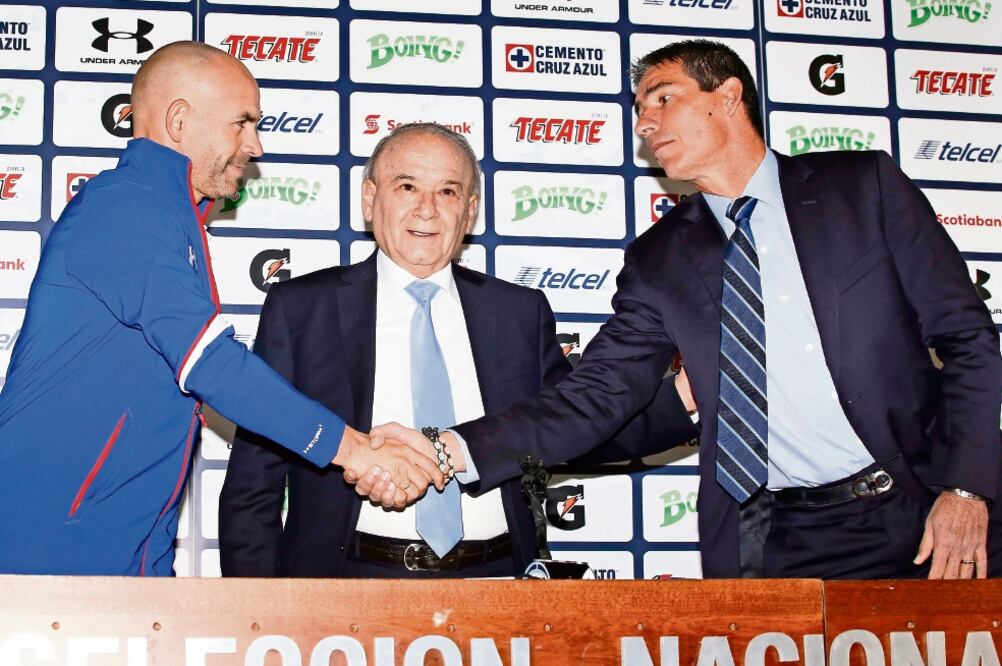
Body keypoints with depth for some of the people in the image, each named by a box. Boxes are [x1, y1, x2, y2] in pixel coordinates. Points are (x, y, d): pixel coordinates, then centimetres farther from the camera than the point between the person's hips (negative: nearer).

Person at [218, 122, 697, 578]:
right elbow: (254, 482, 7)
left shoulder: (521, 313, 14)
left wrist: (684, 399, 6)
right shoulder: (299, 309, 8)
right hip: (352, 577, -2)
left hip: (493, 575, 2)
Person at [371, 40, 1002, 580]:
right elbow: (596, 396, 0)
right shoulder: (659, 259, 8)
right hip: (771, 549, 1)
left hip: (919, 515, -1)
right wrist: (448, 451, -14)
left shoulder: (865, 184, 3)